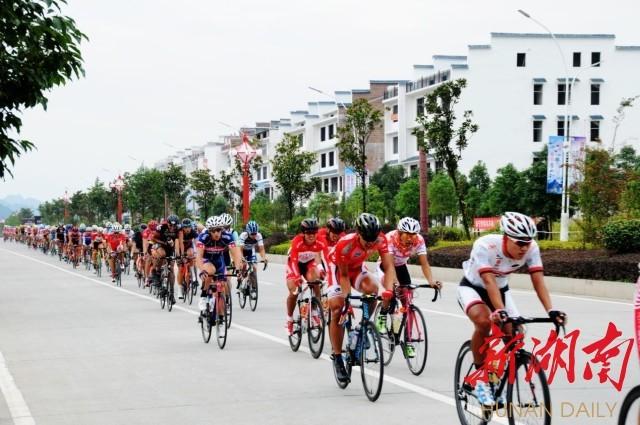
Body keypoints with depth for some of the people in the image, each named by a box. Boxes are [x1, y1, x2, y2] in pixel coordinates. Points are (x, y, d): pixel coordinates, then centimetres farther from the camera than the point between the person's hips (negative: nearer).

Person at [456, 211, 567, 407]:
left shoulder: (531, 248, -24)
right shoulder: (485, 245, -36)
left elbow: (538, 281, -29)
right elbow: (489, 282, -43)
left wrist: (551, 311, -43)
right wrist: (500, 311, -58)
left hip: (501, 289, 5)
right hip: (472, 288, -5)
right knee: (483, 321, -35)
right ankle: (479, 379, -17)